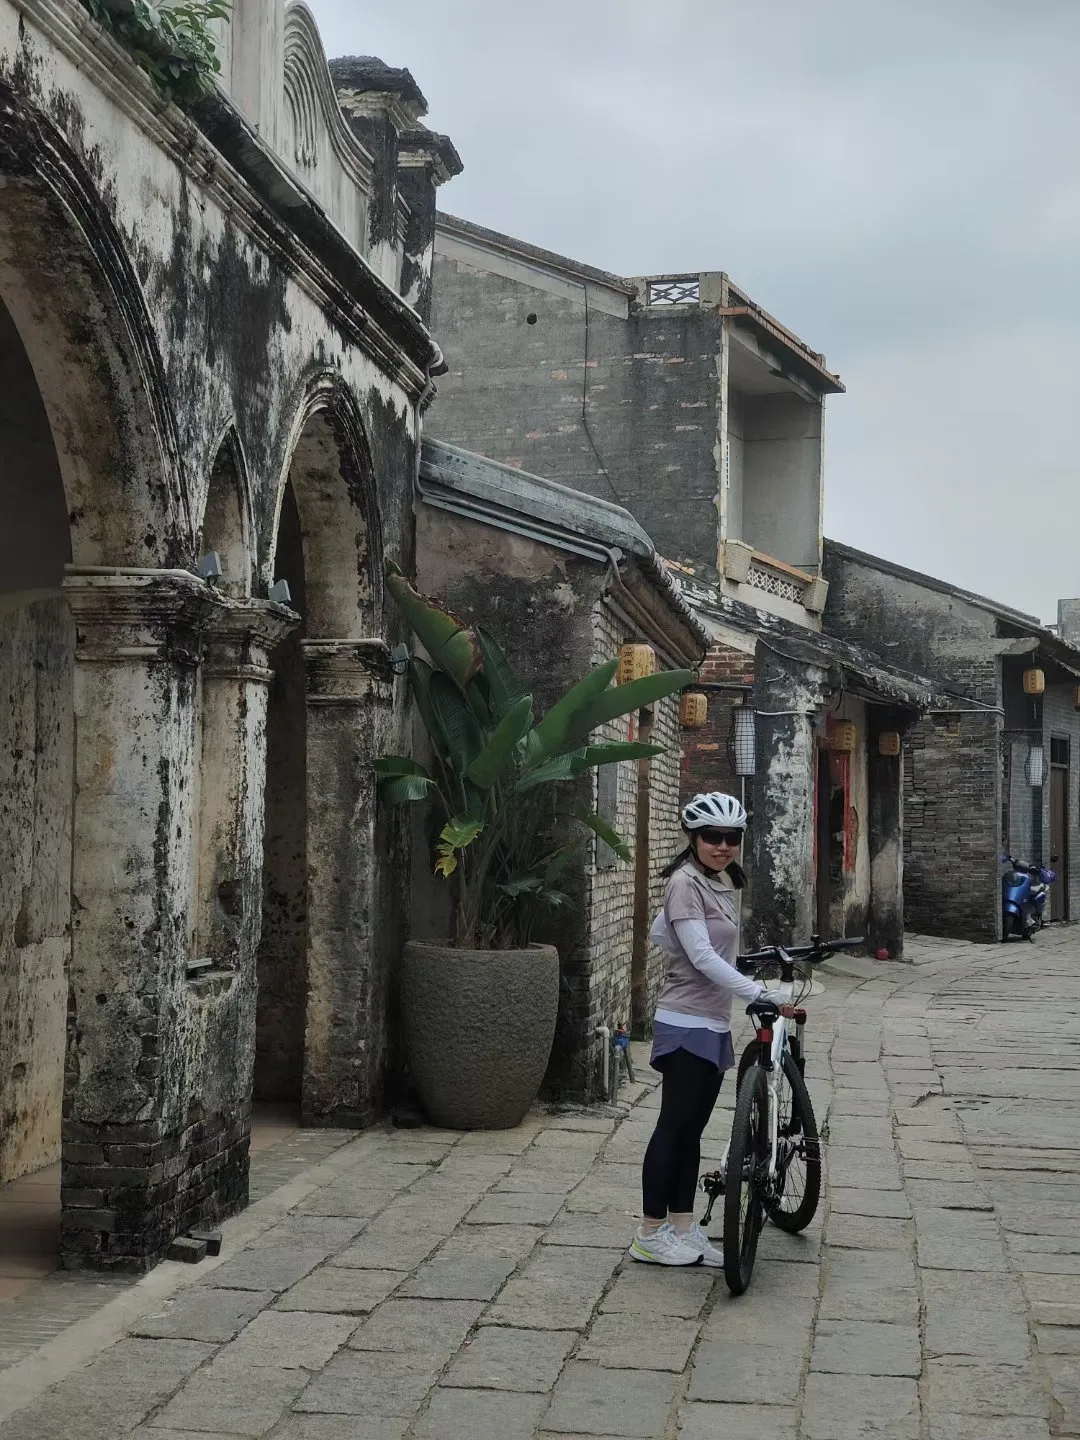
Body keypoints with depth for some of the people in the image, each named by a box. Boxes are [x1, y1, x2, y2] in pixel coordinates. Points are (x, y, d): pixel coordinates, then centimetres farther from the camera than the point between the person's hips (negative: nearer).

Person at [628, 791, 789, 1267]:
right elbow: (702, 956, -24)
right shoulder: (685, 882, -15)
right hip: (687, 1024, -8)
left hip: (713, 1023, 8)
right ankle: (650, 1235, 5)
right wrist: (761, 994, -28)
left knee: (692, 1128, 12)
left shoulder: (725, 882, 12)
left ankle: (683, 1228, 18)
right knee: (675, 1125, -3)